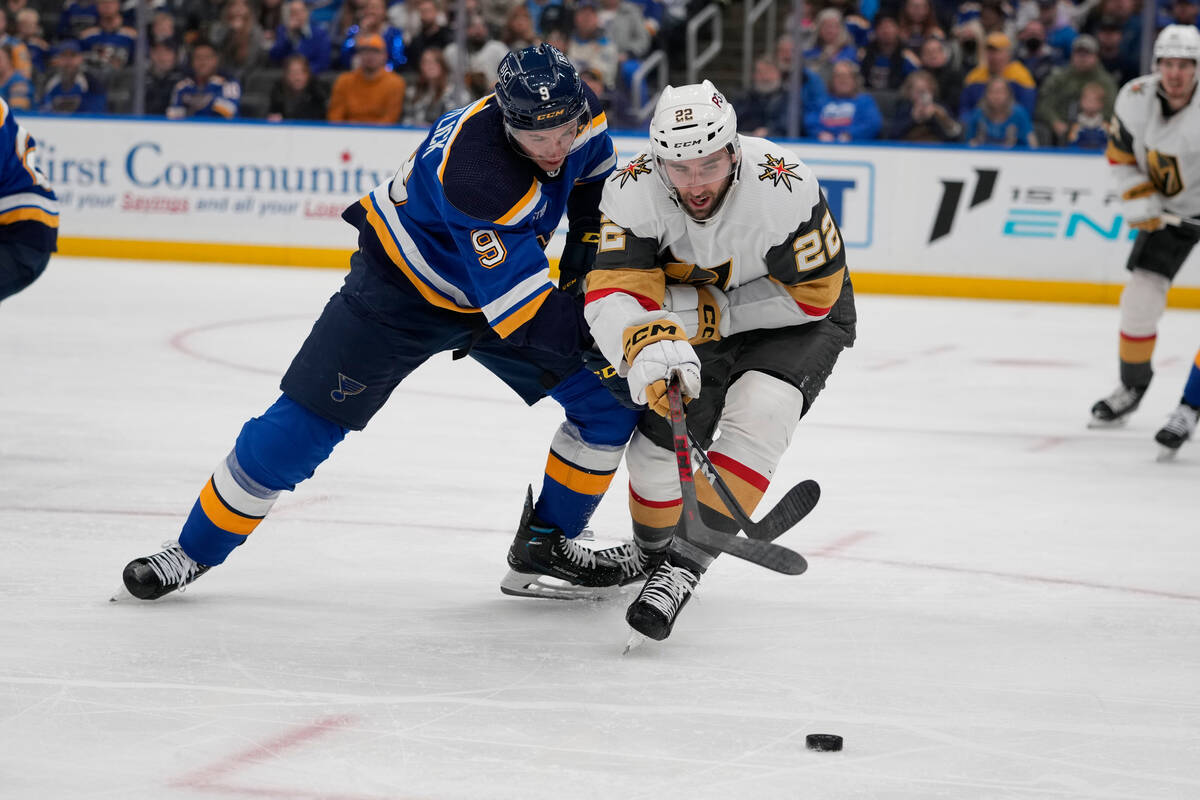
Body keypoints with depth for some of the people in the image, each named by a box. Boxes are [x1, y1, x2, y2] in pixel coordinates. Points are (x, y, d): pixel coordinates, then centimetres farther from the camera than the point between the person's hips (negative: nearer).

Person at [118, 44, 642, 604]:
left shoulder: (576, 114, -18)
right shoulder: (474, 165, -40)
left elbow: (591, 166, 10)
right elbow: (516, 300, -39)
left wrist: (586, 241, -1)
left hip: (499, 282, 7)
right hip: (403, 284, -7)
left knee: (609, 404, -3)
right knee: (307, 421, -10)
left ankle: (544, 544, 12)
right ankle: (194, 550, 6)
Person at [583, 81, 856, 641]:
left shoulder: (784, 188, -34)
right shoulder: (633, 191, -26)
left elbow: (812, 293, -24)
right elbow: (613, 292, -33)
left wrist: (712, 312, -28)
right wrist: (645, 343, -54)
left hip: (793, 322, -3)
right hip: (699, 322, 3)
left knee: (758, 412, -28)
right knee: (658, 444, -3)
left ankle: (685, 562, -29)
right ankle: (652, 551, 28)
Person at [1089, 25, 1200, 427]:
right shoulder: (1135, 98, -12)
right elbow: (1121, 153, 3)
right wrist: (1138, 198, -8)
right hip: (1166, 210, 5)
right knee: (1140, 298, 2)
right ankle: (1131, 387, 21)